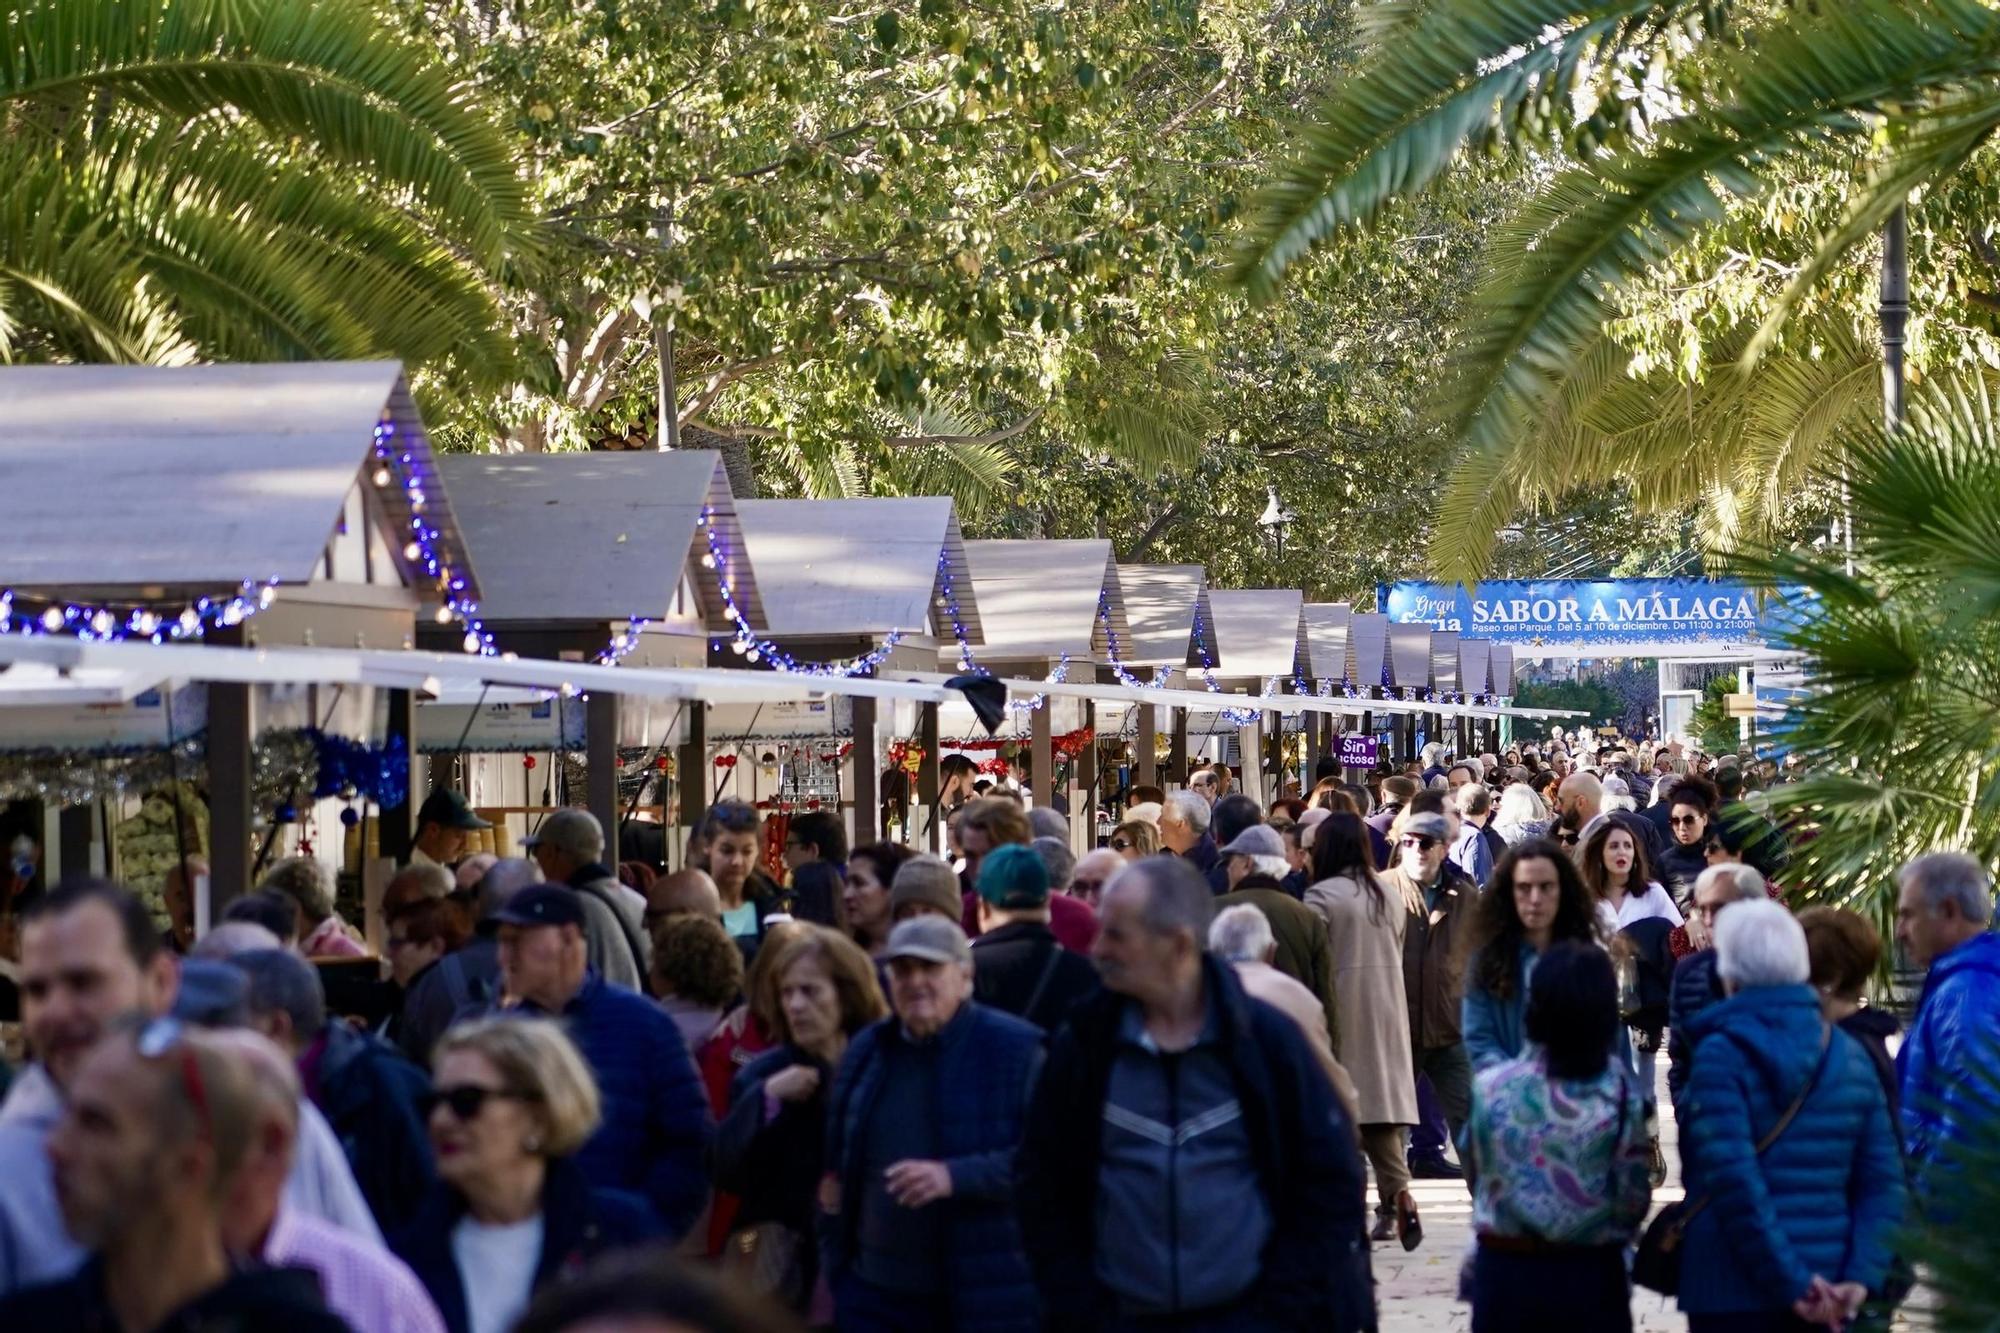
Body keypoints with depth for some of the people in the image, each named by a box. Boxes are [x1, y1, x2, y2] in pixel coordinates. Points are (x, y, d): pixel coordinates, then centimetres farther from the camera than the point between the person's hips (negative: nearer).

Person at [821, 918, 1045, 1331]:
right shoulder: (865, 1050, 12)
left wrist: (955, 1176, -26)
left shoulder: (1016, 1048, -7)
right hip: (876, 1294, 5)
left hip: (987, 1299, -5)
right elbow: (838, 1155, 26)